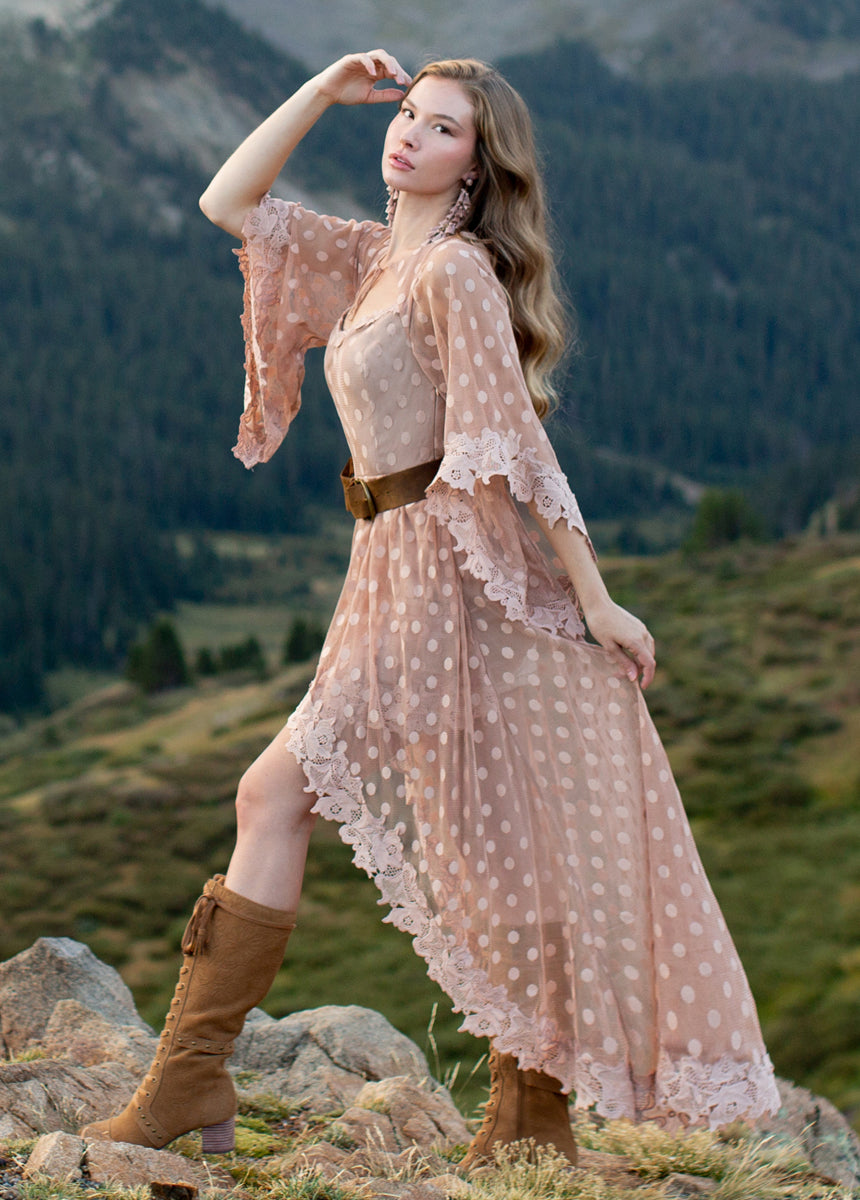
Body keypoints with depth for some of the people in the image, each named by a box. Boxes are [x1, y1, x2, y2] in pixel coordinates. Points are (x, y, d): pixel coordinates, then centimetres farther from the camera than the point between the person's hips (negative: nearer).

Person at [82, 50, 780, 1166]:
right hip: (396, 571, 9)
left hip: (439, 564, -9)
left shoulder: (456, 269, -11)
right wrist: (326, 88, 11)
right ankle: (534, 1116, 16)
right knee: (492, 843, 10)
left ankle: (191, 1078, -3)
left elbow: (519, 447, -15)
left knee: (277, 791, -9)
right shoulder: (374, 257, 15)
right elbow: (229, 202, 19)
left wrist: (597, 600, -15)